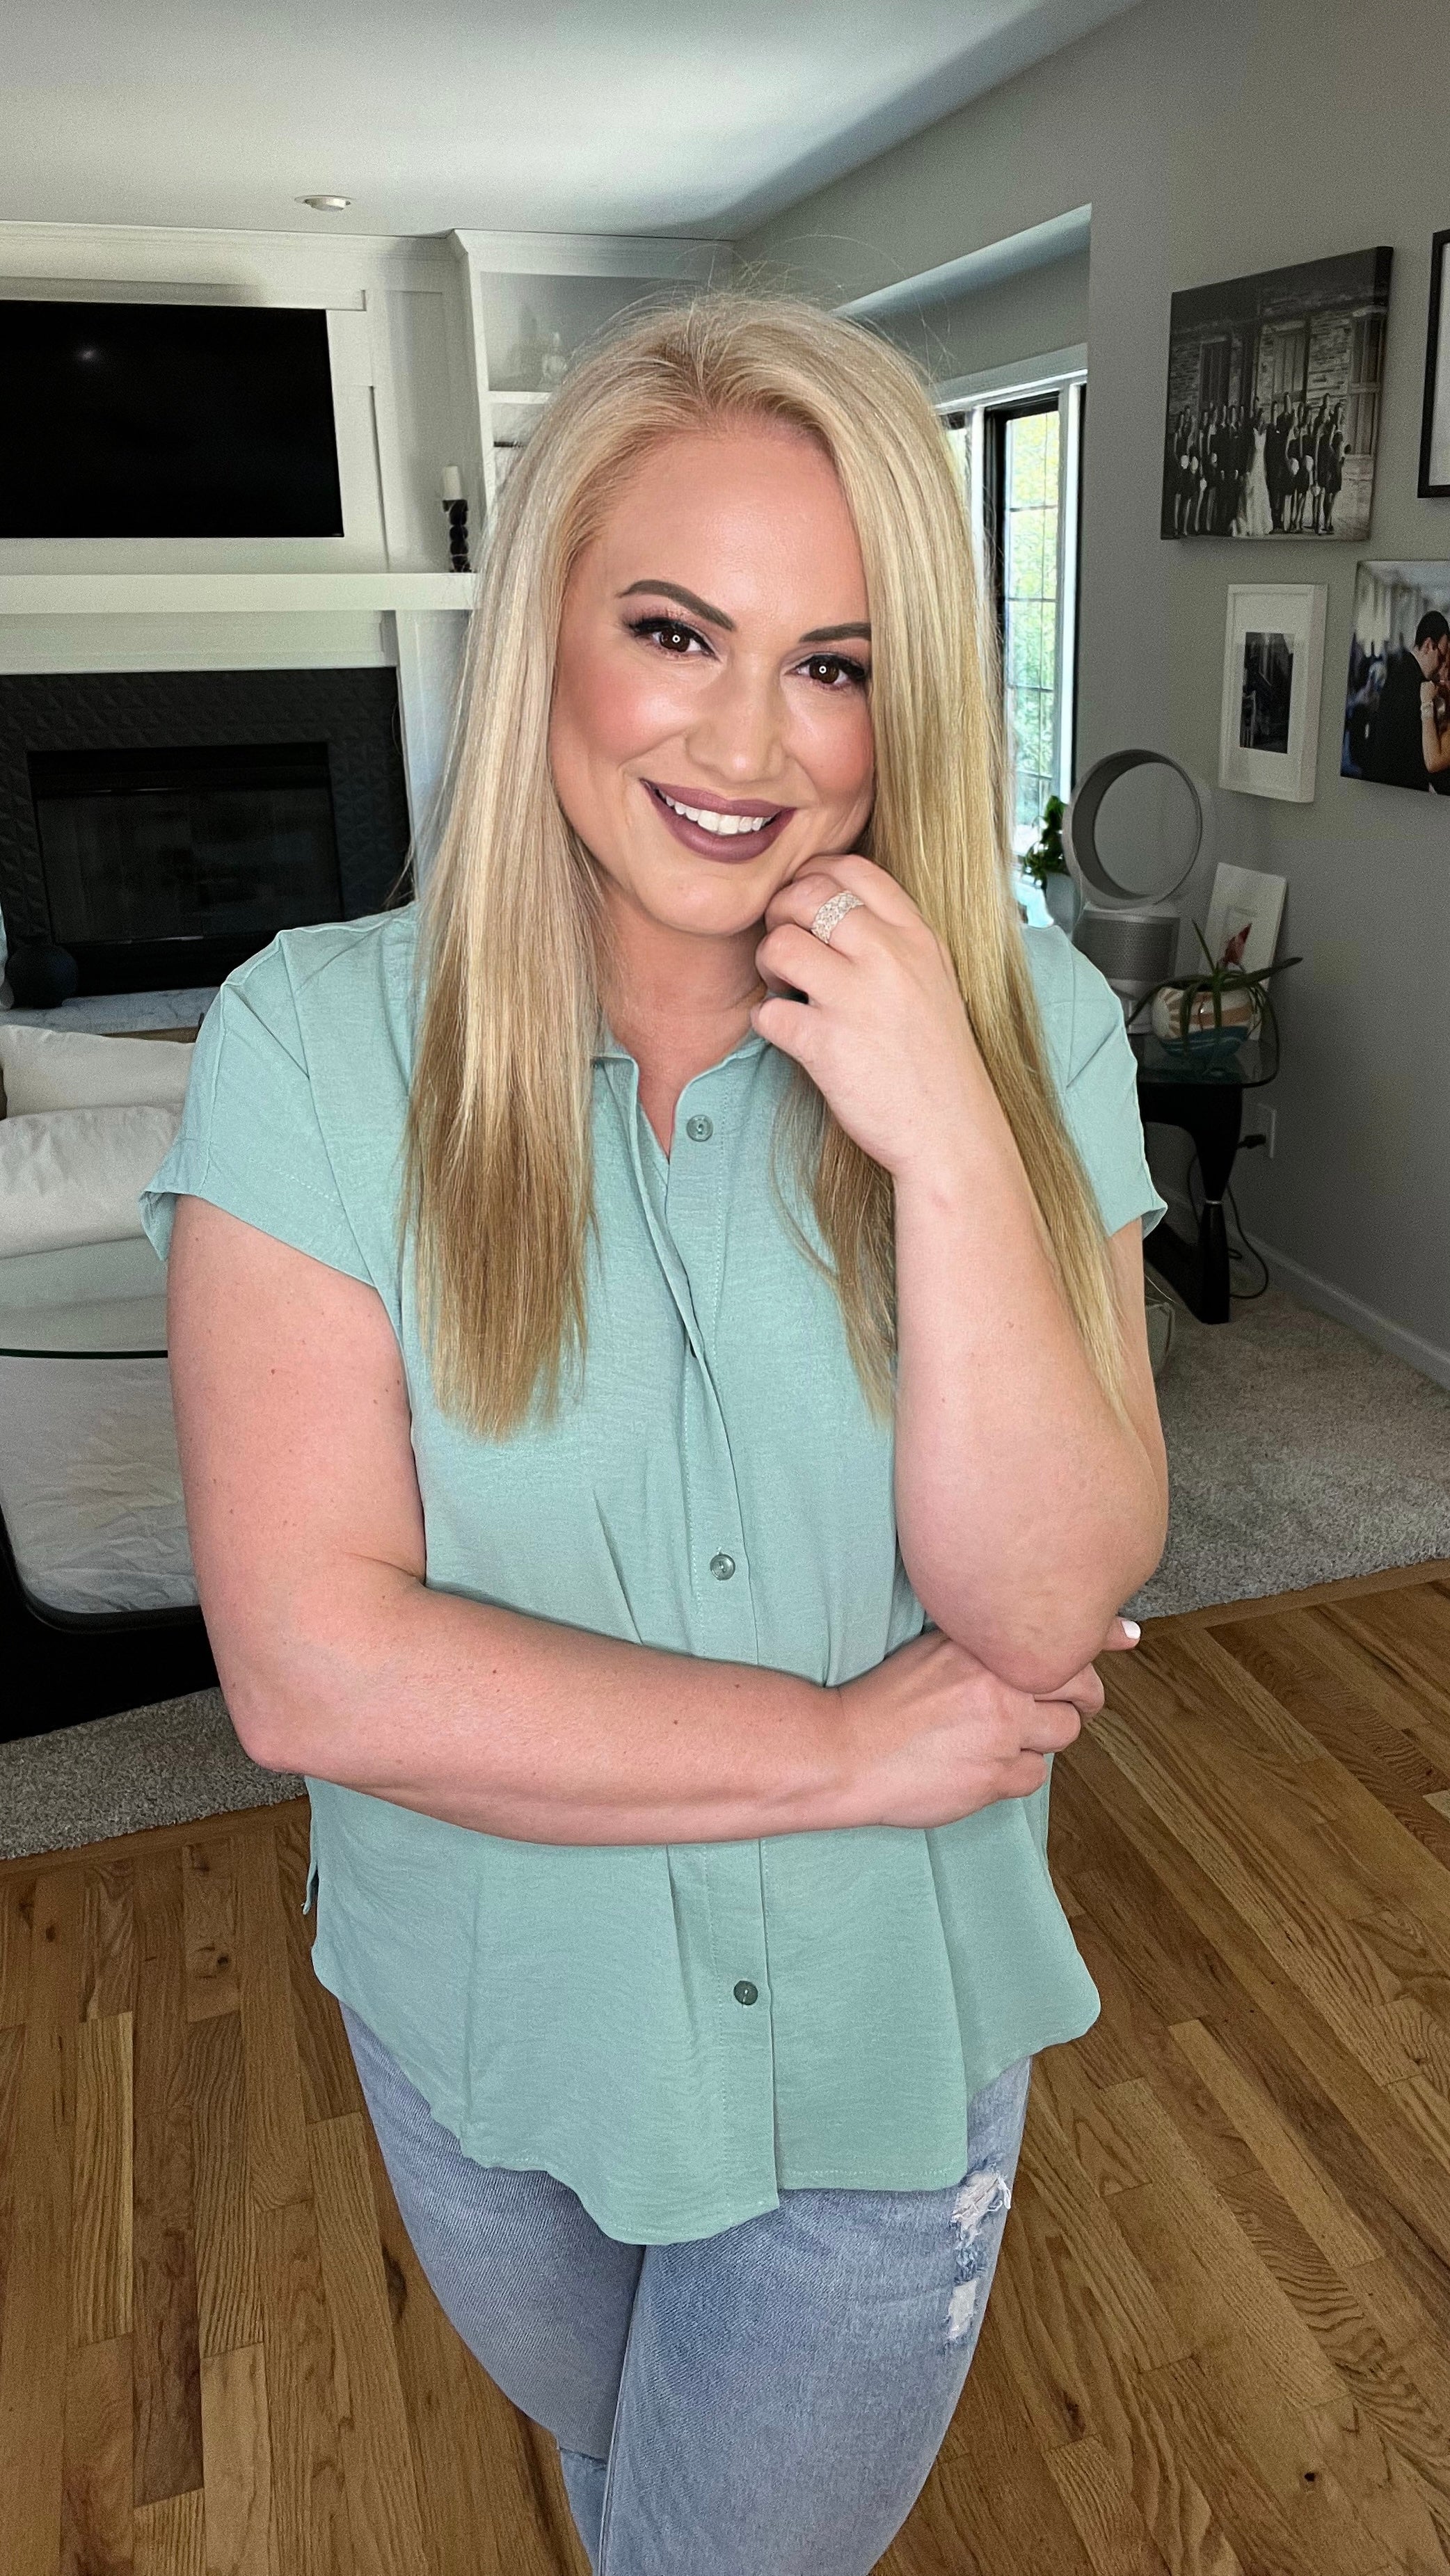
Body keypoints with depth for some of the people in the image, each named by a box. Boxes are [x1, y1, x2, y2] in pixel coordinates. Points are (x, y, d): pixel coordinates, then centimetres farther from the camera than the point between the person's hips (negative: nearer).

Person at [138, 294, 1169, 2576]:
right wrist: (855, 1747, -22)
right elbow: (309, 1663, -25)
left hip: (889, 2044, 0)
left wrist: (945, 1143, -32)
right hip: (488, 2033, 1)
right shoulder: (321, 1040, -19)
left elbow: (1046, 1610, -19)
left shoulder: (1032, 1032, -14)